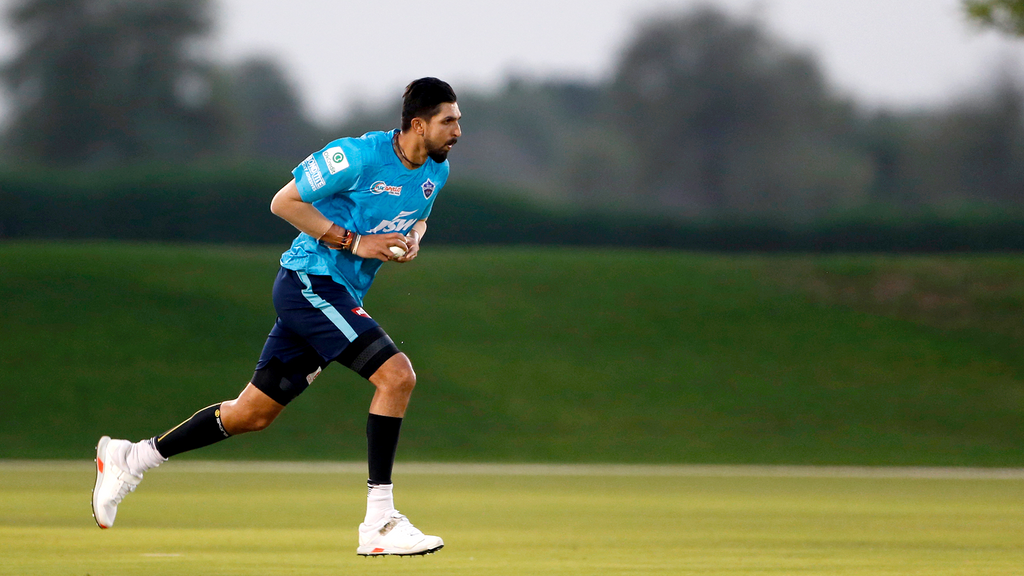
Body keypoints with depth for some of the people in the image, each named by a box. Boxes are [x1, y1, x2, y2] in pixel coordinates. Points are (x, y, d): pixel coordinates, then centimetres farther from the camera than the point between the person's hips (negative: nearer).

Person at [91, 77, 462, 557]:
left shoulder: (436, 171, 7)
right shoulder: (359, 155, -18)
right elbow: (284, 202, -12)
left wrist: (412, 238, 2)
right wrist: (354, 242, -18)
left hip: (339, 296, 9)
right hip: (310, 279, -9)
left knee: (252, 413, 12)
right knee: (397, 374, -22)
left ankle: (130, 458, 26)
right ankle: (378, 523, -20)